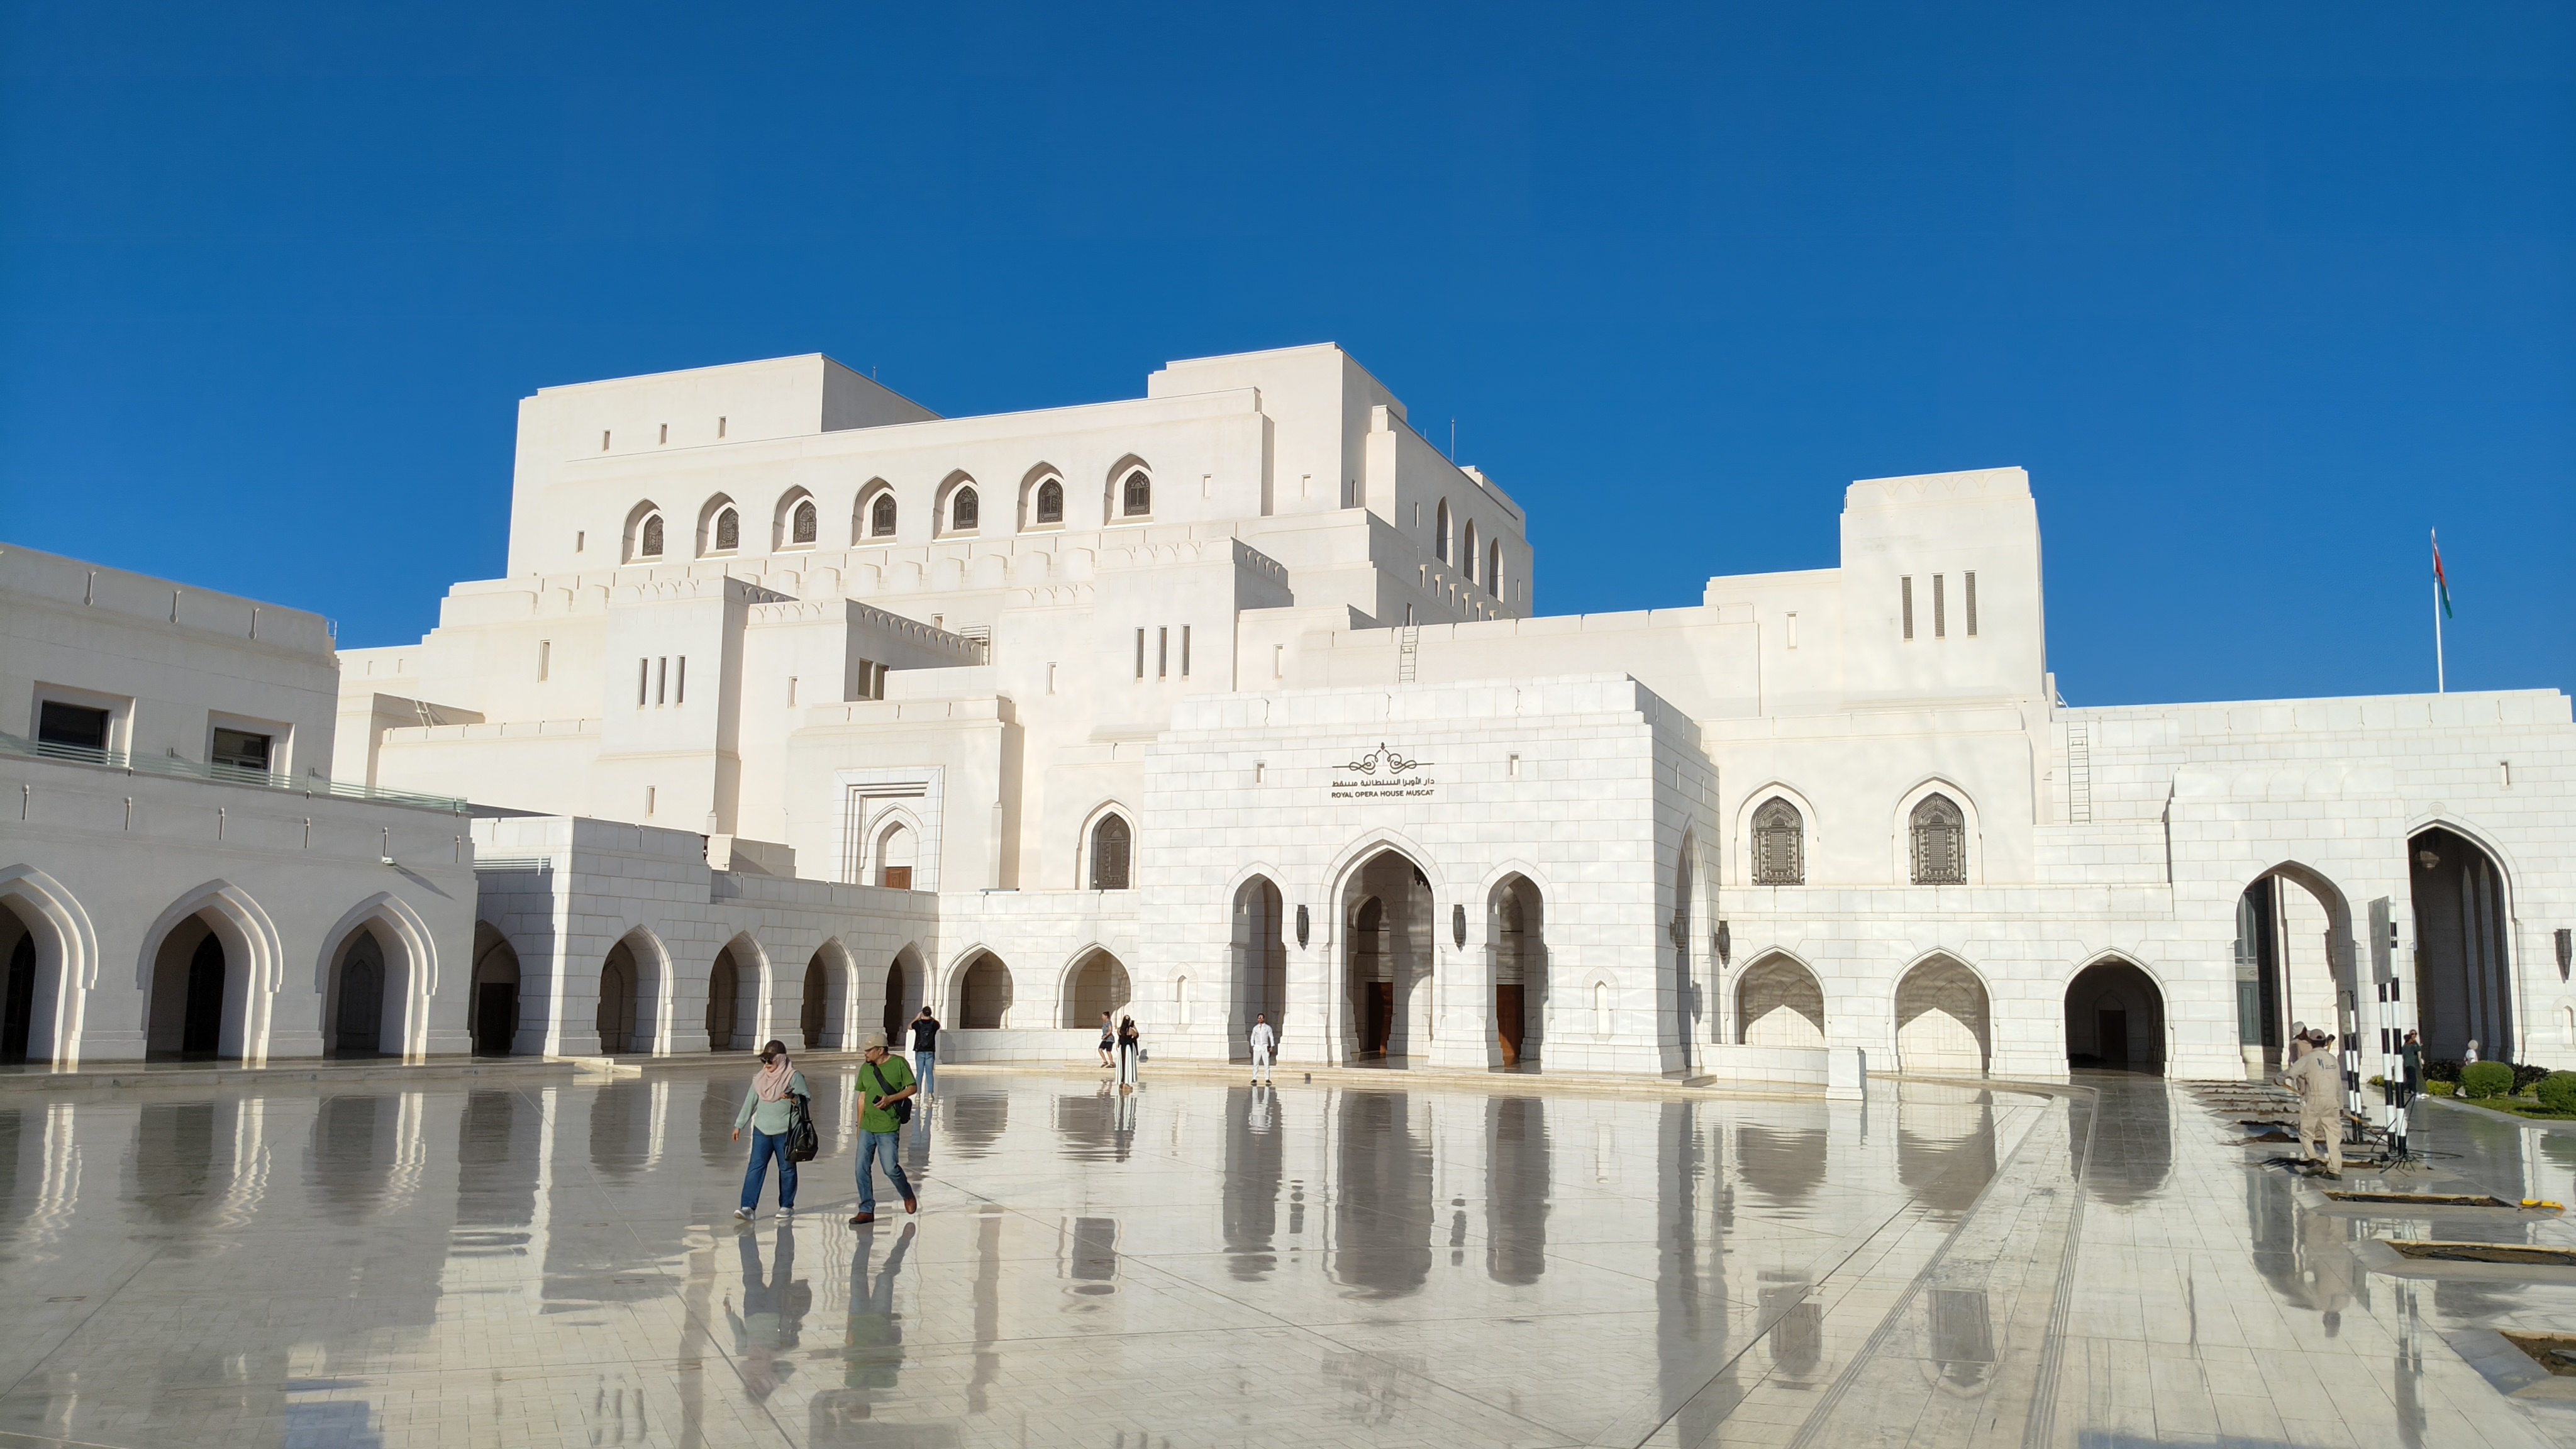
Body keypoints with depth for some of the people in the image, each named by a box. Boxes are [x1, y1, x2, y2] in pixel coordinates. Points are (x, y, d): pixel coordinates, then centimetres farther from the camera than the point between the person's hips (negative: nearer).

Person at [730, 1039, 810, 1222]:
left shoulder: (794, 1076, -6)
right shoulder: (760, 1078, 8)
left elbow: (807, 1097, -6)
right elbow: (750, 1102, 13)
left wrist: (793, 1098, -26)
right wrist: (739, 1125, 13)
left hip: (786, 1131, -3)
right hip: (762, 1130, 3)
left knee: (787, 1168, 7)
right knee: (756, 1167, -6)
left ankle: (787, 1206, 20)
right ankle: (748, 1207, -10)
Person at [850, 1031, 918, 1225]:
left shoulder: (898, 1063, -8)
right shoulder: (865, 1068, 6)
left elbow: (912, 1088, -3)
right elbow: (862, 1096, 14)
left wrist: (891, 1099, -18)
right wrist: (859, 1124, 15)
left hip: (889, 1128, -5)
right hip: (867, 1127, 5)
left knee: (890, 1168, -2)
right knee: (862, 1168, 1)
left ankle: (908, 1196, 26)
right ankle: (867, 1210, 11)